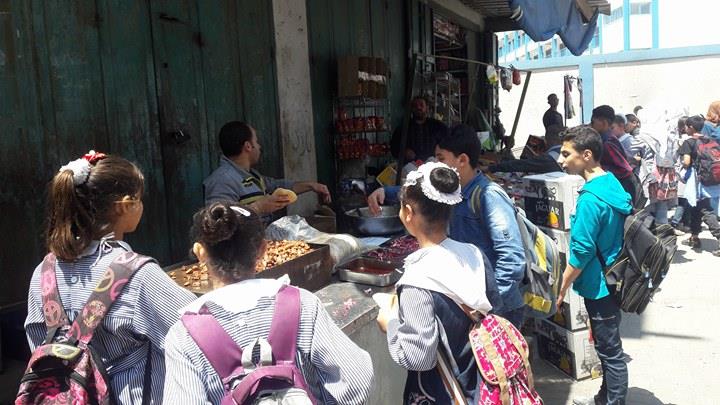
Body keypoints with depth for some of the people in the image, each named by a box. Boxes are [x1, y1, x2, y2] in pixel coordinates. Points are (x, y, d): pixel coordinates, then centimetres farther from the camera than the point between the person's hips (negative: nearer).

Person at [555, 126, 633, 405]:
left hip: (599, 286, -10)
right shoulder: (611, 182, 3)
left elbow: (580, 253, -23)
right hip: (614, 280, 10)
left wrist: (561, 289, -11)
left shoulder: (590, 199, -26)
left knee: (610, 351, 6)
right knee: (608, 346, 23)